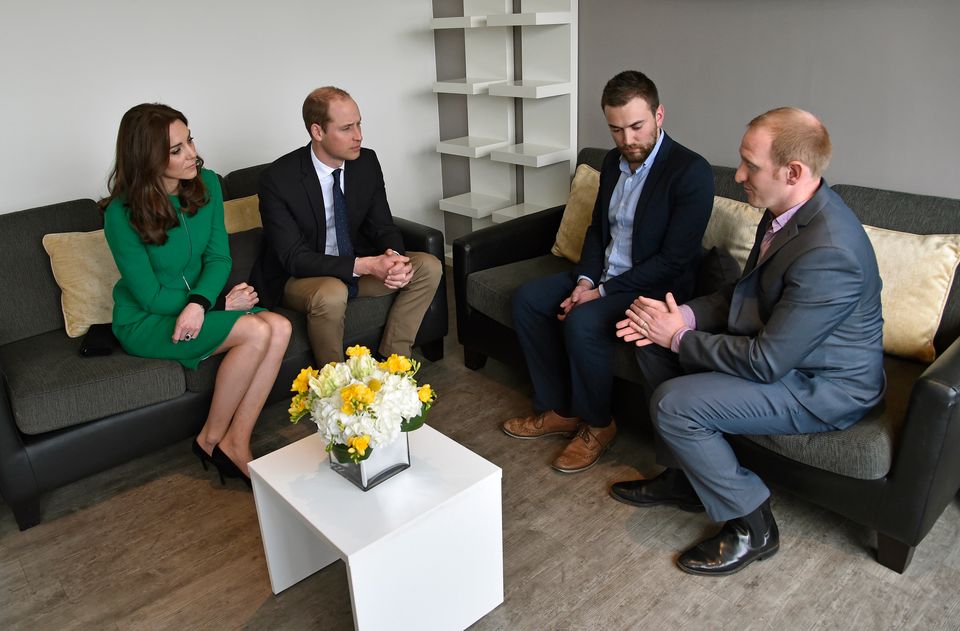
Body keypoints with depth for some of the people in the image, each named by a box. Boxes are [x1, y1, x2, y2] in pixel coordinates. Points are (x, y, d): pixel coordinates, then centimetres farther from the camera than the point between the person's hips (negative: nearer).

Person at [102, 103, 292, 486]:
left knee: (280, 327, -22)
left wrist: (200, 302, -25)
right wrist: (224, 303, -16)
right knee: (256, 331, -27)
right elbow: (151, 296, -15)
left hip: (198, 303, 5)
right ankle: (210, 440, -8)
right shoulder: (123, 214, -19)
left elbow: (218, 257, -5)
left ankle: (236, 444, -14)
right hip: (145, 321, -5)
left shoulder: (206, 184, -5)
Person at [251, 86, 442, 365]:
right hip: (298, 278, -5)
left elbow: (383, 226, 1)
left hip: (357, 264, 6)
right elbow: (294, 258, -24)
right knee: (330, 295, -38)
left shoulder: (367, 162, -6)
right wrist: (365, 266, -34)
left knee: (428, 267, -10)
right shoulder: (278, 179, -21)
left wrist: (393, 256, -25)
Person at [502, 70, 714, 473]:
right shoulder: (614, 162, 7)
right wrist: (585, 279, -5)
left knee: (582, 323, -31)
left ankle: (597, 424, -5)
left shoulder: (692, 172, -18)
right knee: (527, 299, -4)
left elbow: (674, 260, -21)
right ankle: (559, 410, 4)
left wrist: (601, 292, -21)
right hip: (603, 276, 8)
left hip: (655, 288, -8)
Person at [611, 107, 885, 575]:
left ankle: (751, 524, 1)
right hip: (780, 346, 10)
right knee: (653, 344, 5)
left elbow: (765, 362, -29)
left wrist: (680, 337, -17)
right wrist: (682, 317, -7)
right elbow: (745, 292, 9)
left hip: (825, 387, -9)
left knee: (674, 404, -22)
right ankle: (684, 477, 19)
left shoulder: (829, 253, -32)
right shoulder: (788, 209, -2)